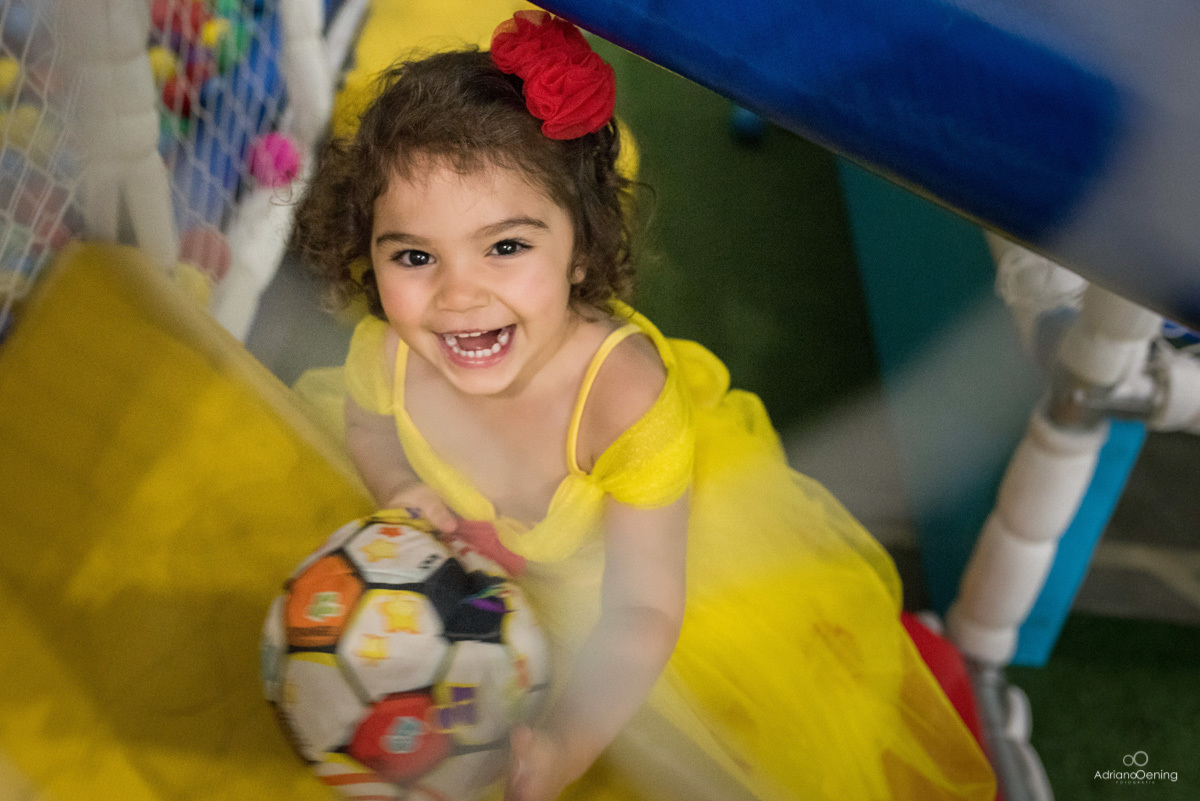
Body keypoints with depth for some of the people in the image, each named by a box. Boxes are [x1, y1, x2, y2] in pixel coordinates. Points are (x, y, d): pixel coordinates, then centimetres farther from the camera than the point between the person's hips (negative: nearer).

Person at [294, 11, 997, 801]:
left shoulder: (625, 396, -42)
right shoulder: (384, 355, -26)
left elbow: (644, 609, -35)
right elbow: (368, 421, 2)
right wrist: (400, 488, -19)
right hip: (512, 558, 4)